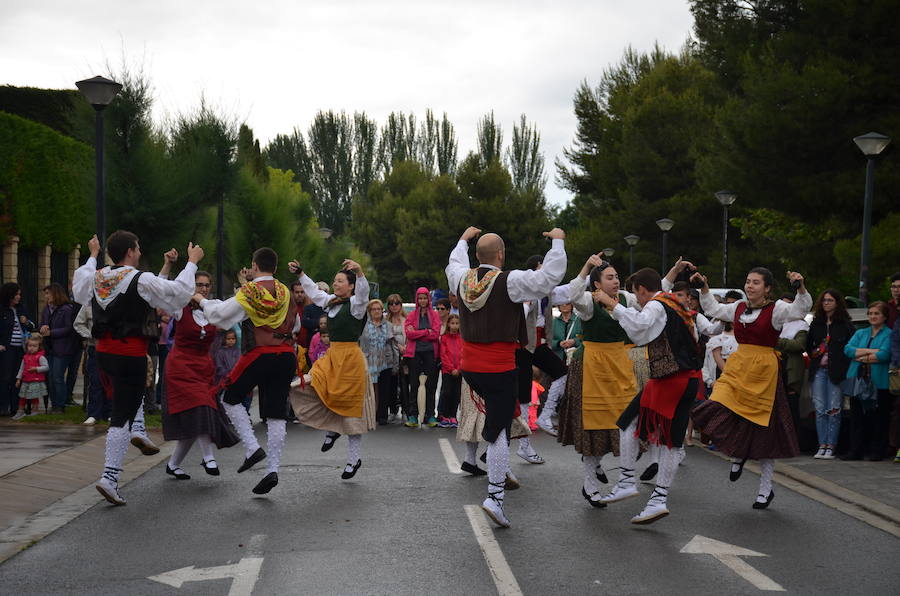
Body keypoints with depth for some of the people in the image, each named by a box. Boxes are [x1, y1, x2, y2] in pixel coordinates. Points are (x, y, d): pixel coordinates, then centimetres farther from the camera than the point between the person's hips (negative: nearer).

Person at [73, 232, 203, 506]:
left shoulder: (96, 277, 6)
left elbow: (78, 286, 30)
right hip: (130, 354, -7)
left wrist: (93, 256, 42)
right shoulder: (141, 280, -14)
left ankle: (138, 434, 32)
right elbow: (178, 291, -7)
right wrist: (192, 262, 7)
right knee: (121, 416, -4)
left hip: (103, 350, 7)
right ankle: (110, 477, -7)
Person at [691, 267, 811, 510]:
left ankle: (766, 489, 17)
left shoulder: (775, 309, -5)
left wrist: (801, 288, -37)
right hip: (737, 369, 5)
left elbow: (800, 309, -22)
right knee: (716, 412, -16)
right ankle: (739, 454, 15)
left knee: (763, 430, 3)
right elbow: (713, 309, 28)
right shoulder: (739, 307, 11)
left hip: (763, 372, -5)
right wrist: (704, 288, 19)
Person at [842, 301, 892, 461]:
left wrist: (862, 357, -4)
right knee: (857, 417, 4)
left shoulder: (889, 334, 2)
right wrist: (870, 351, -9)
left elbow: (884, 355, -14)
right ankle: (856, 450, 9)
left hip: (879, 382, -5)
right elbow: (847, 349, 2)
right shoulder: (860, 333, 19)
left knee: (879, 417, -1)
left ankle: (877, 451, 6)